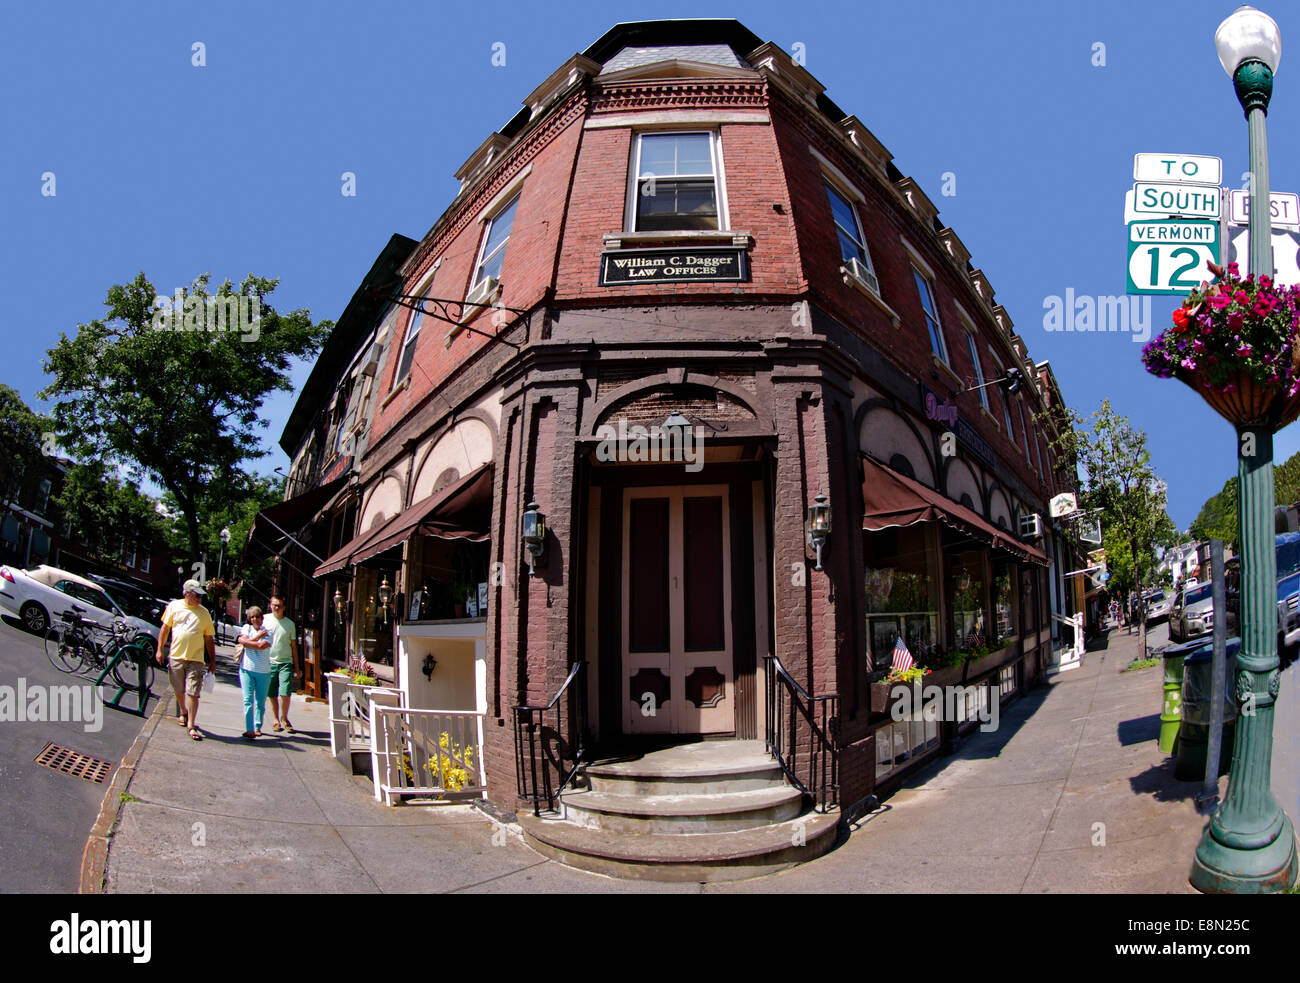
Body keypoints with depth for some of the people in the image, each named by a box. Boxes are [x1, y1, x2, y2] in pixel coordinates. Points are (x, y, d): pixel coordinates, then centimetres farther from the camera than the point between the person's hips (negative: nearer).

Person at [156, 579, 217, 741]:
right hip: (176, 656, 1)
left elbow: (209, 639, 11)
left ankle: (191, 725, -8)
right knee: (178, 690, 14)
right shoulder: (174, 606, 6)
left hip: (196, 658, -1)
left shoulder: (204, 613, 7)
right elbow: (165, 629, 10)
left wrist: (212, 661, 9)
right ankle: (183, 713, 40)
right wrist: (160, 649, 2)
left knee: (193, 693, -9)